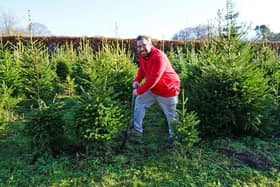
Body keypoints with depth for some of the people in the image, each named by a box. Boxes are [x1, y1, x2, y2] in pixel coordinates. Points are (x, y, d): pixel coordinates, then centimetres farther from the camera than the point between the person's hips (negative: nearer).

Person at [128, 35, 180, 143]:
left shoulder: (158, 57, -30)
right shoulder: (142, 55, -4)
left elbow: (153, 79, -31)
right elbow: (142, 69, 11)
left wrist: (139, 91, -24)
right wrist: (137, 80, -8)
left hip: (168, 90, -8)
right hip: (153, 89, 8)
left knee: (171, 115, 5)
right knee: (139, 101, 13)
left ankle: (173, 137, 29)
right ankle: (137, 130, 23)